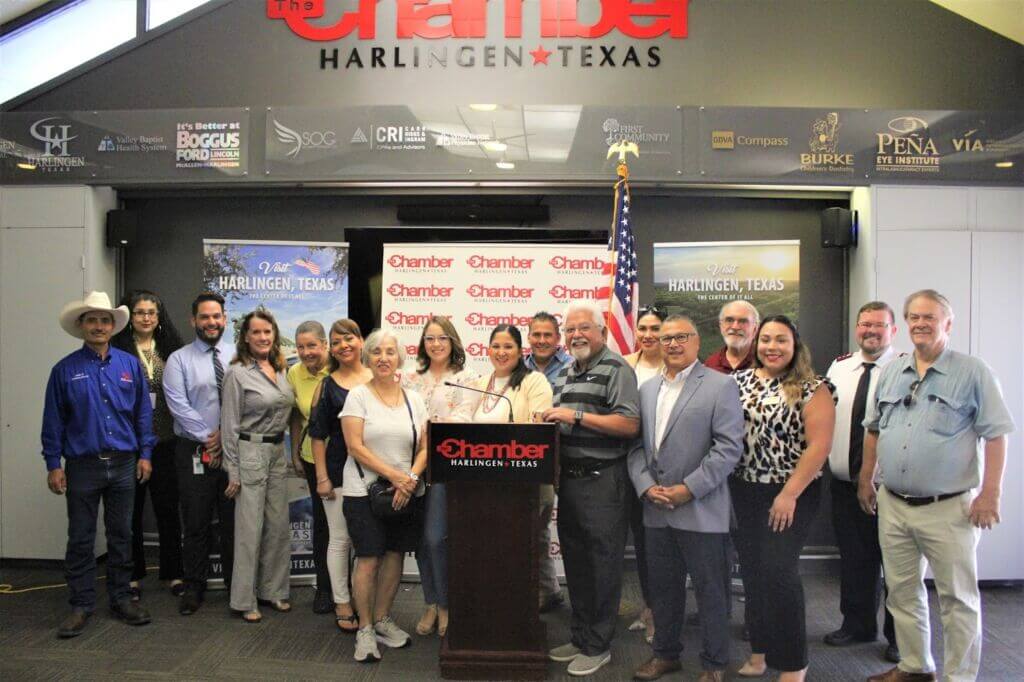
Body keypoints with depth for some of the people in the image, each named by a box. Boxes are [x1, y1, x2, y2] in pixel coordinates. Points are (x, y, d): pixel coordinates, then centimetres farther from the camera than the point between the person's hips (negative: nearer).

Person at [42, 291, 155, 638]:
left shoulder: (130, 365, 3)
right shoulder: (65, 369, -1)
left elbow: (143, 413, 5)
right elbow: (53, 421, 0)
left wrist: (145, 454, 2)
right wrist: (53, 464, -3)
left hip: (123, 465, 1)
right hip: (82, 466, -1)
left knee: (121, 535, 11)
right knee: (81, 539, 7)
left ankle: (121, 598, 23)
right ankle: (81, 605, 18)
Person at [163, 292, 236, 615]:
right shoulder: (179, 360, 1)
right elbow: (179, 405, -8)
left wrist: (227, 434, -13)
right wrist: (208, 438, -12)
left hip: (234, 450, 1)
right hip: (194, 452, -1)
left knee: (233, 521, 10)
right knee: (196, 524, 7)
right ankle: (194, 588, 21)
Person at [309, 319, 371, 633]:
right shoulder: (327, 385, 1)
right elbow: (318, 435, 0)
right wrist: (322, 477, -6)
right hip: (339, 471, -2)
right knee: (340, 539, 5)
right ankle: (342, 604, 17)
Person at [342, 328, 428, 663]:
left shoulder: (413, 398, 8)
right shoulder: (358, 395, -3)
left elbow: (424, 448, 7)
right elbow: (355, 447, -11)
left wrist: (411, 478, -10)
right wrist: (394, 475, -16)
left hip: (407, 493, 4)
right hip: (365, 491, -4)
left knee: (395, 555, 8)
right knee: (369, 558, -4)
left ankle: (382, 620, 25)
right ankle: (365, 629, 11)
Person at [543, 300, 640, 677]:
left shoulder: (616, 369, -9)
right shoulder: (564, 374, 16)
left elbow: (630, 425, -18)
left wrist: (577, 415, -20)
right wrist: (551, 423, 5)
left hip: (603, 480, -8)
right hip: (569, 478, 8)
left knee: (602, 565, 2)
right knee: (575, 562, 16)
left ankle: (597, 646, 16)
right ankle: (580, 636, 30)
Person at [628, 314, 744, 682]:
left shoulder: (721, 386, -5)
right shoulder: (647, 389, 12)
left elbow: (729, 447, -12)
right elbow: (637, 445, 10)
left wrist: (688, 489, -16)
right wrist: (646, 486, -5)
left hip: (701, 510, -5)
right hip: (656, 510, 5)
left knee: (709, 589, 7)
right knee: (662, 586, 16)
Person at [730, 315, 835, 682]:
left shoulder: (811, 388, -8)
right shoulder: (739, 381, 6)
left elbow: (819, 444, -14)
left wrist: (789, 495, -17)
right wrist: (724, 483, -2)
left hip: (791, 495, -5)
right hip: (743, 493, 5)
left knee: (779, 572, -6)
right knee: (752, 571, 12)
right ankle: (760, 652, 28)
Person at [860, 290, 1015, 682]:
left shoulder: (973, 373, -5)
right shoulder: (891, 372, 9)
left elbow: (996, 436, -7)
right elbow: (873, 430, 16)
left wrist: (990, 494, -12)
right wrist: (865, 479, 14)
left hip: (949, 508, -5)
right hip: (892, 506, 5)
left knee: (958, 598, 5)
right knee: (902, 592, 15)